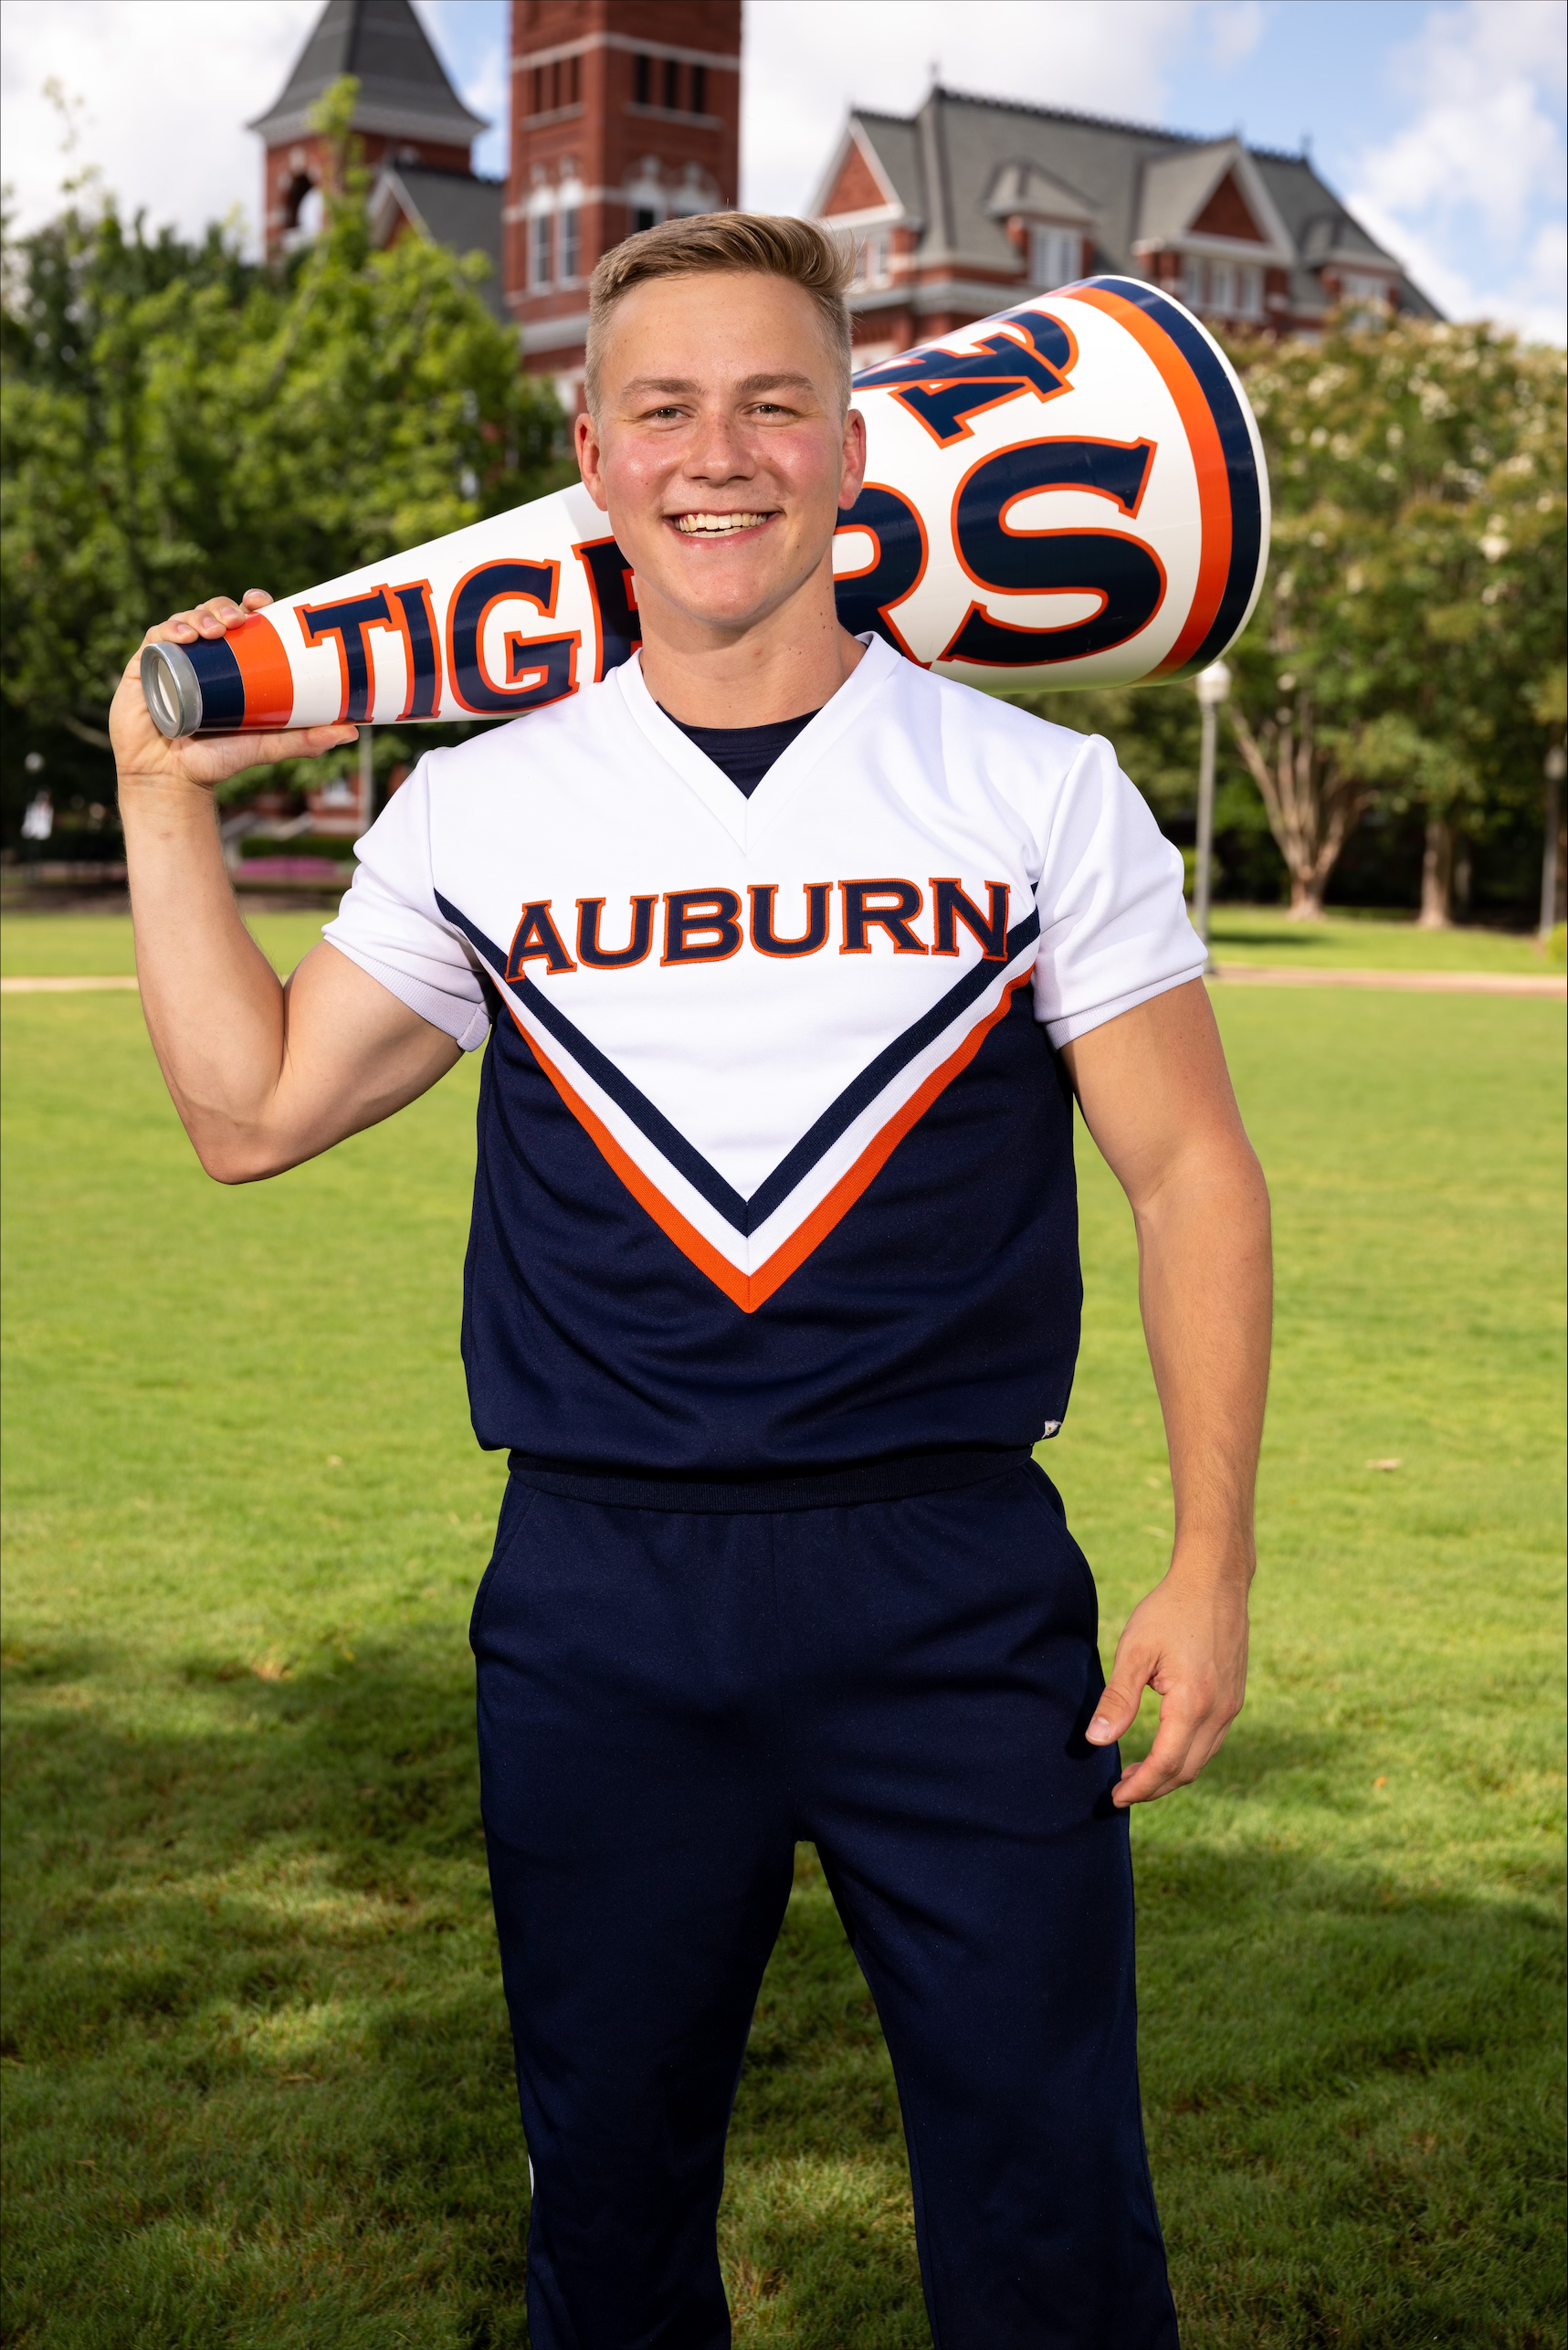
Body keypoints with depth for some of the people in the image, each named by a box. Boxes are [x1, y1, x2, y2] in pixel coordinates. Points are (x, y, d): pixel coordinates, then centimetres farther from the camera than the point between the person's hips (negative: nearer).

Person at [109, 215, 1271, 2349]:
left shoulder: (1039, 794, 0)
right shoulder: (478, 814, 5)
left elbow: (1192, 1170, 2)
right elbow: (250, 1112, 11)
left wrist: (1214, 1563, -4)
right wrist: (166, 789, 10)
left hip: (956, 1591, -1)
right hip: (599, 1599, 2)